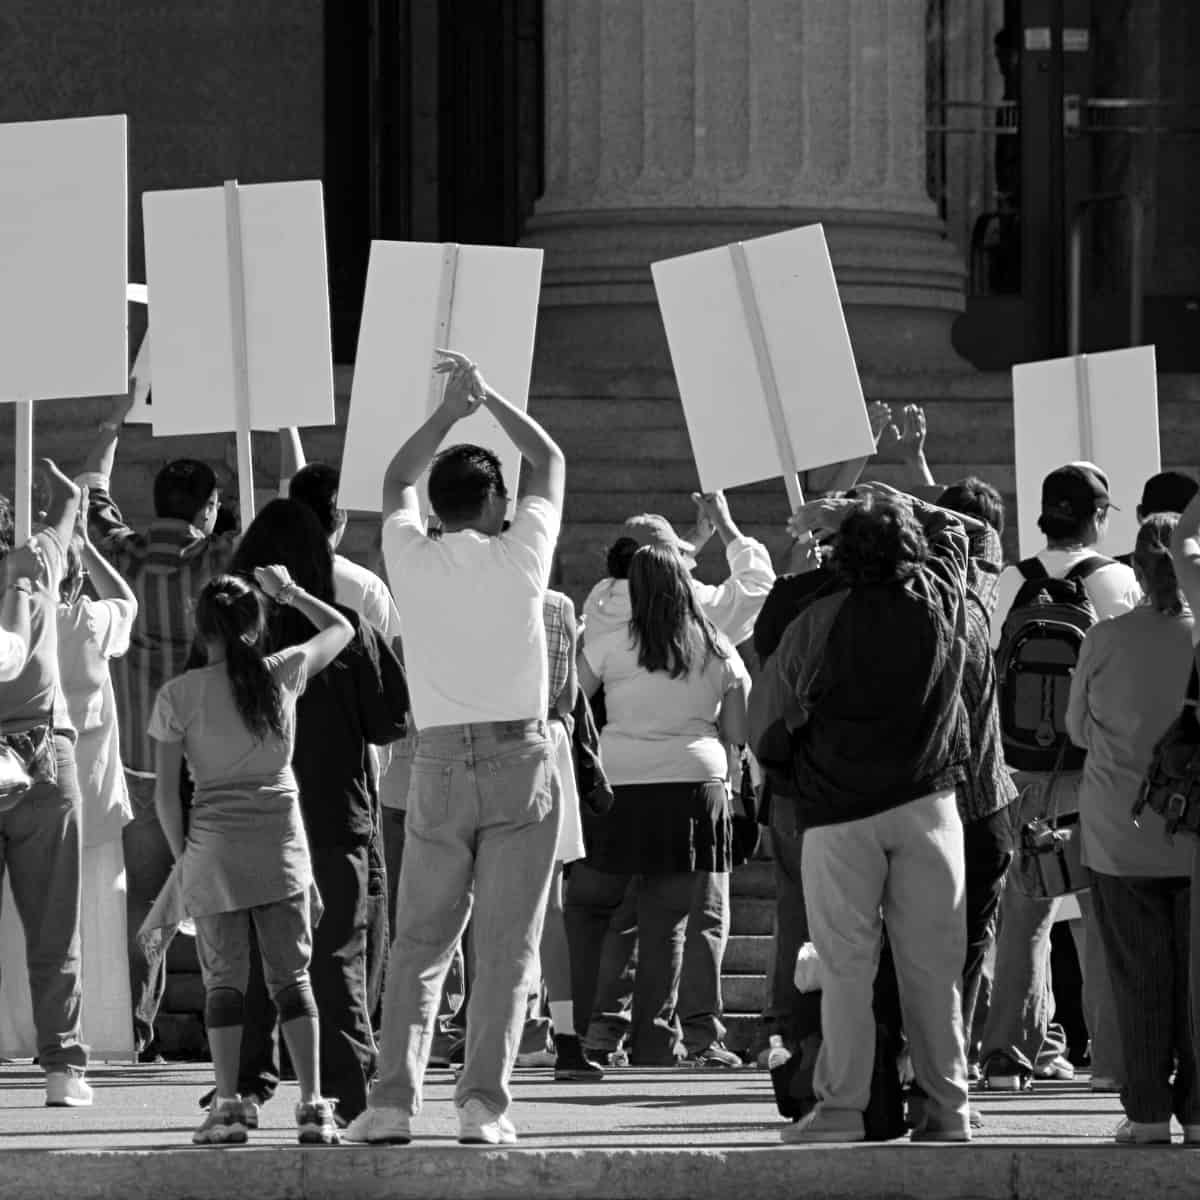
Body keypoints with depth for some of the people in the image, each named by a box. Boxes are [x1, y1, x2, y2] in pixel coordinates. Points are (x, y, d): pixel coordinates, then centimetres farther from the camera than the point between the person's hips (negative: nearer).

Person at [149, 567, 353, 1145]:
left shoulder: (179, 695, -4)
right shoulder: (283, 673, 0)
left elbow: (165, 791, -2)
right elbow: (341, 628, 19)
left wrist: (182, 856, 8)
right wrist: (289, 592, 29)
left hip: (213, 846, -1)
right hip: (282, 840, 1)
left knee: (223, 979, 4)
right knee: (291, 976, 6)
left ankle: (227, 1107, -2)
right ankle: (312, 1105, -1)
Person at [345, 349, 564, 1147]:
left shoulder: (413, 559, 1)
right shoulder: (519, 556, -2)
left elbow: (398, 482, 23)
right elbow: (551, 463, 16)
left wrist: (449, 411, 26)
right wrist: (487, 398, 23)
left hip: (440, 766, 2)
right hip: (520, 760, -2)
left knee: (418, 944, 6)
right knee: (507, 945, -1)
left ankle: (394, 1098, -5)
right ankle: (485, 1100, -10)